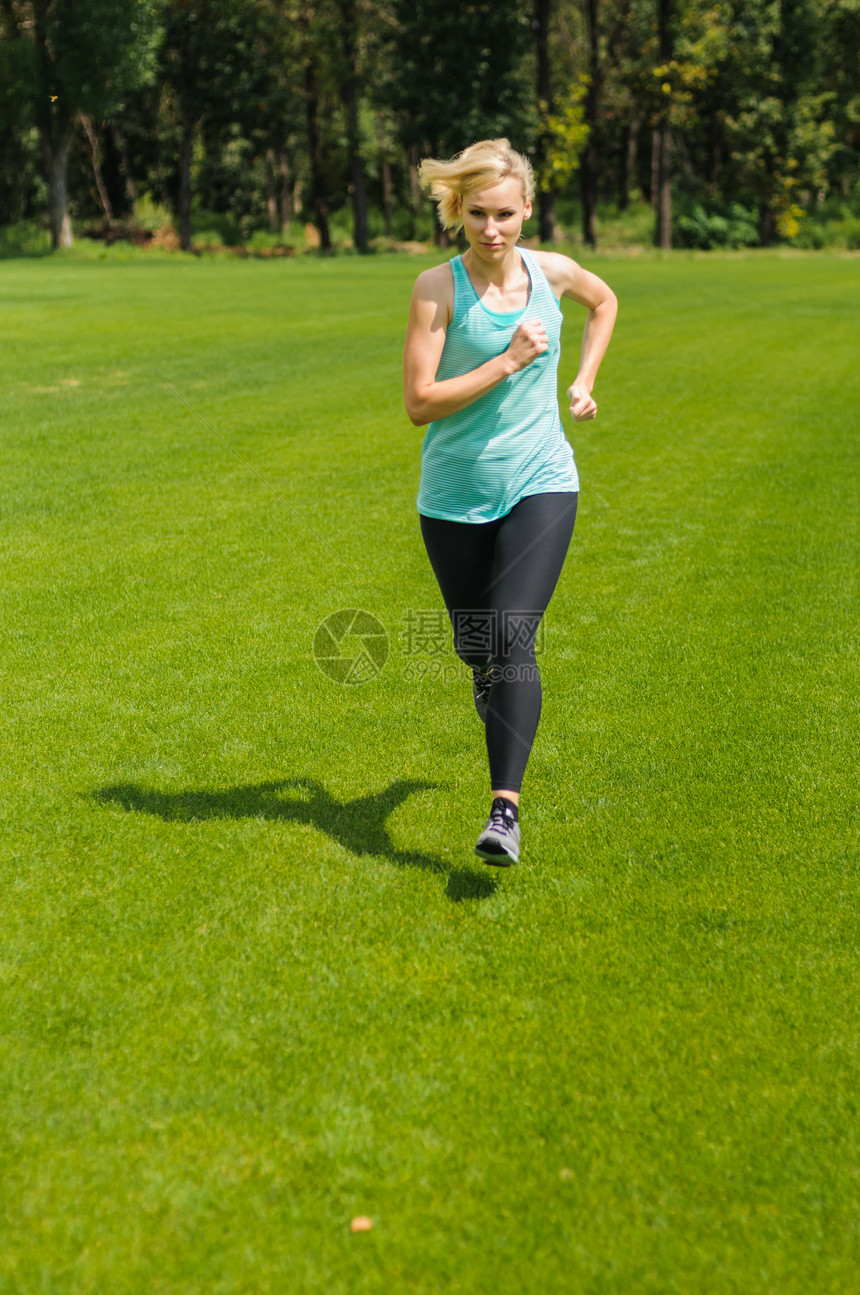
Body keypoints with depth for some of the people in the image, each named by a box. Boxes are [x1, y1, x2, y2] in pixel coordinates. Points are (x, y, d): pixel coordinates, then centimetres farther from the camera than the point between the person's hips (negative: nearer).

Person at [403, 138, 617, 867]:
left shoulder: (553, 272, 0)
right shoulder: (438, 287, -9)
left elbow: (605, 301, 24)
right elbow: (419, 403, -15)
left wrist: (584, 382, 16)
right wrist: (508, 362, -19)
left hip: (540, 484, 0)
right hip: (456, 496, 0)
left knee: (512, 639, -17)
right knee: (475, 651, 11)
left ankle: (506, 809, -21)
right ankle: (507, 757, 44)